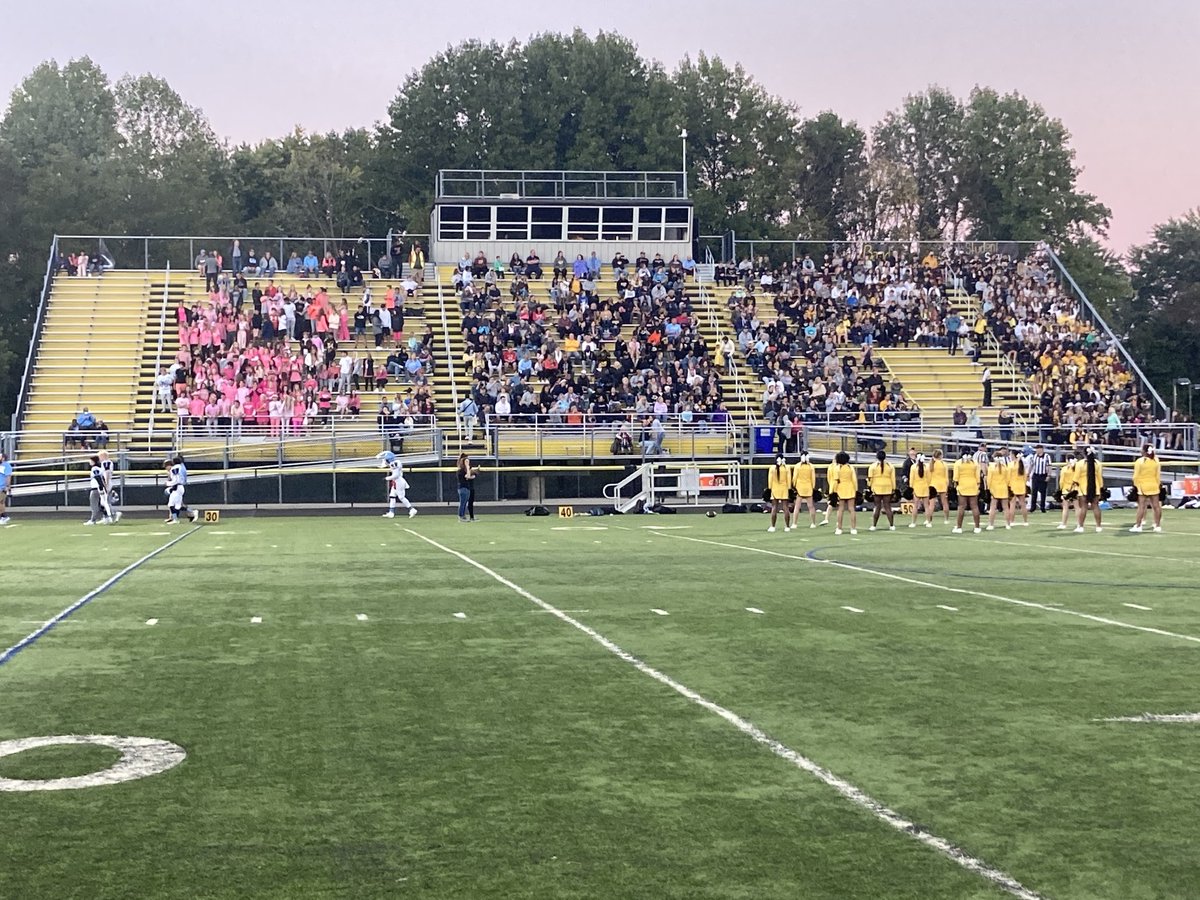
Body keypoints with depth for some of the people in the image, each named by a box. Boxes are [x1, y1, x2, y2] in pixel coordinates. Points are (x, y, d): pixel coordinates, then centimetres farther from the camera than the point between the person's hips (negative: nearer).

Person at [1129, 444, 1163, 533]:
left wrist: (1136, 485, 1)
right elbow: (1158, 475, 7)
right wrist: (1159, 484, 17)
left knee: (1141, 506, -3)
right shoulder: (1156, 460, 3)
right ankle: (1158, 526, 11)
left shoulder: (1140, 461, -9)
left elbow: (1136, 476, -8)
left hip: (1143, 486, -4)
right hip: (1154, 486, 4)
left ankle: (1138, 526, -2)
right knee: (1156, 506, 6)